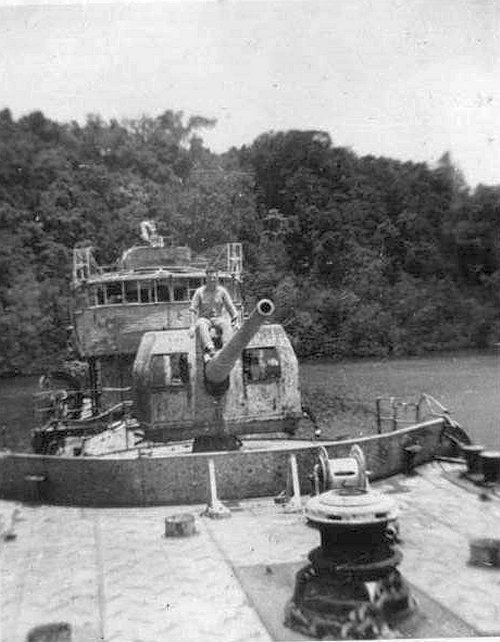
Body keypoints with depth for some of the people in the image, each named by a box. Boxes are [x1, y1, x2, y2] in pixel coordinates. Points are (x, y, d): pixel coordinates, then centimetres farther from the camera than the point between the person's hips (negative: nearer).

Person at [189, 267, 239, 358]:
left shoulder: (222, 291, 3)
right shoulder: (200, 292, 0)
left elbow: (230, 307, 3)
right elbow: (193, 309, -1)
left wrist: (235, 322, -10)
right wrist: (192, 325, -12)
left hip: (218, 318, 1)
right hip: (204, 318, -1)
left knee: (226, 325, -33)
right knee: (202, 326, -37)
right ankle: (210, 350, -56)